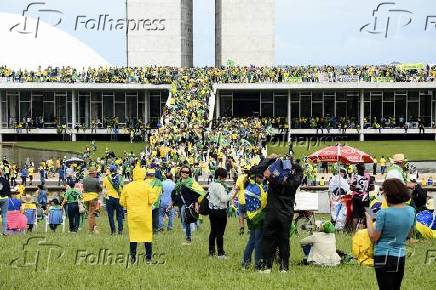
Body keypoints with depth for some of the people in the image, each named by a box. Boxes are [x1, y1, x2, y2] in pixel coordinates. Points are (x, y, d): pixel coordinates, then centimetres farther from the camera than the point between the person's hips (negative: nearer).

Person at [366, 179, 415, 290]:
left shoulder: (384, 213, -18)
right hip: (401, 256, 6)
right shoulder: (411, 211, 0)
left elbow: (374, 238, -11)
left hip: (384, 257, -6)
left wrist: (369, 220, 2)